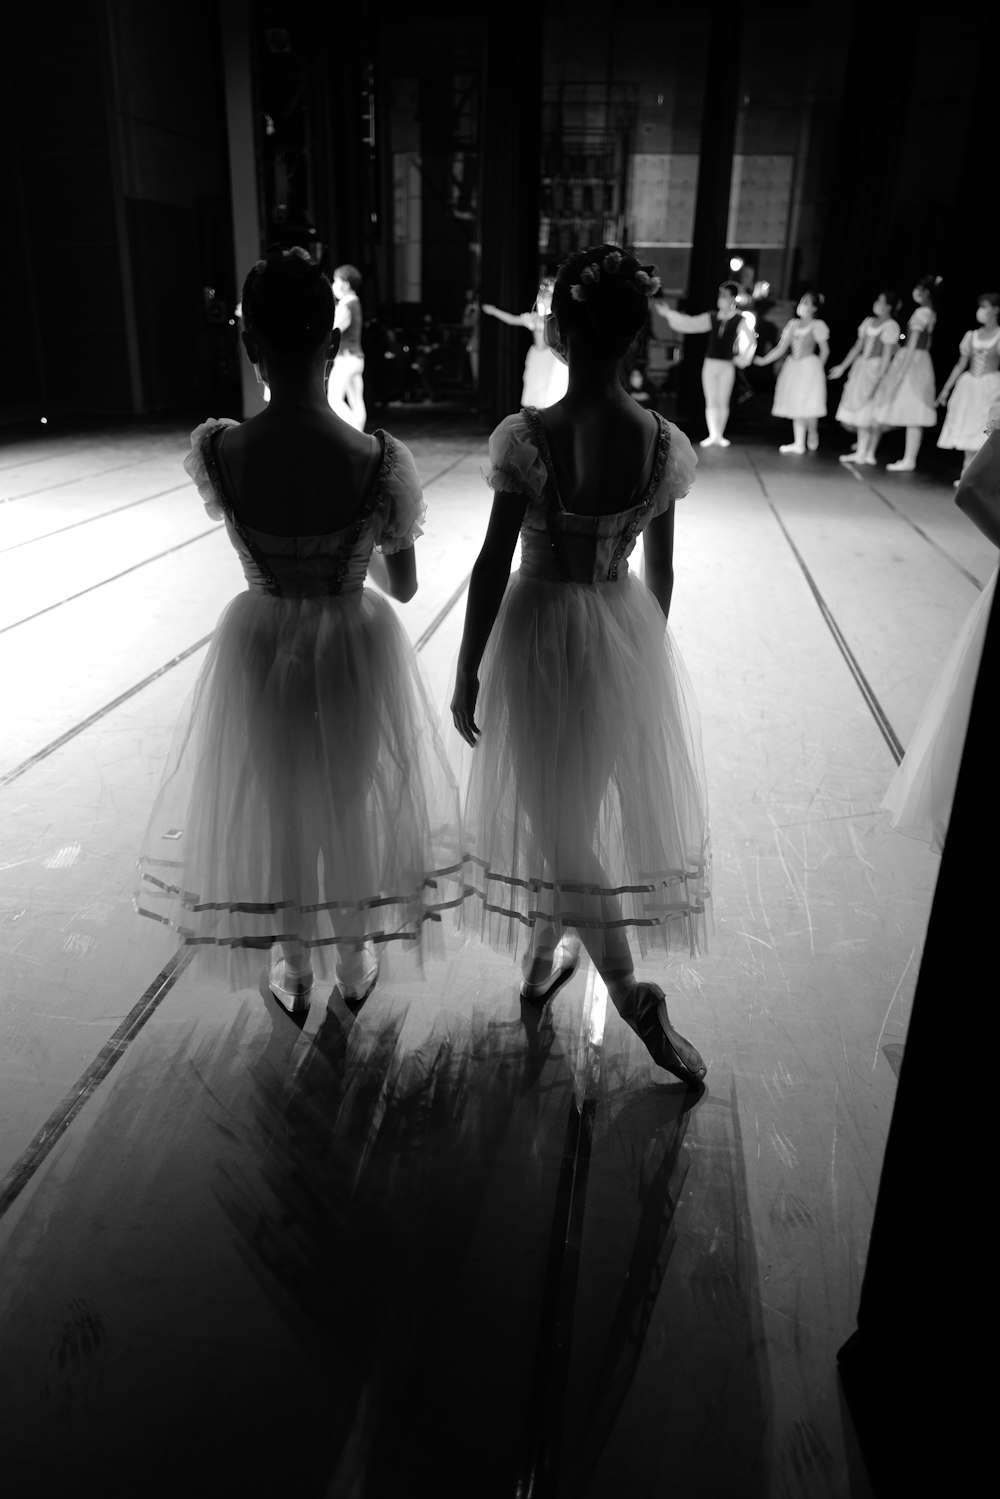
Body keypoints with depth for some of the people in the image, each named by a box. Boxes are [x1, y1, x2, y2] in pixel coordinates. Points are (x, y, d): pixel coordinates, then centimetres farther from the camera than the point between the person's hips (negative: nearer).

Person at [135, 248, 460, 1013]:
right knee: (353, 808, 22)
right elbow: (405, 587, -8)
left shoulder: (215, 451, -18)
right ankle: (355, 965, 43)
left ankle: (295, 975, 41)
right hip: (355, 650, -1)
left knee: (275, 813, 22)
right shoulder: (380, 461, -23)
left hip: (259, 649, 1)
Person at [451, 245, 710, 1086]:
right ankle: (550, 957, 42)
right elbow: (660, 573, 0)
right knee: (588, 805, 22)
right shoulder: (665, 444, -8)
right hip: (625, 633, 4)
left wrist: (466, 674, -5)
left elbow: (493, 567, -16)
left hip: (538, 633, -3)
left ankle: (635, 997, 13)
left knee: (553, 814, 12)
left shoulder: (525, 437, -19)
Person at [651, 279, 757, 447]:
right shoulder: (712, 318, 5)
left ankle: (720, 435, 8)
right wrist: (667, 313, 0)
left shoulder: (740, 320, -2)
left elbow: (751, 342, 2)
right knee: (711, 402, 2)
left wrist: (743, 358, -5)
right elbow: (689, 323, 5)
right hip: (710, 363, 3)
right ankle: (712, 435, 6)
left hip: (727, 365, -3)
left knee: (723, 402, 1)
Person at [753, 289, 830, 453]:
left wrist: (817, 369, -1)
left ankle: (812, 434, 18)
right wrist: (763, 360, -1)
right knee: (796, 407, 5)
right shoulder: (793, 324, 9)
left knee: (808, 406, -7)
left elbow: (825, 350, -3)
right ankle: (799, 443, 8)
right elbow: (781, 348, 8)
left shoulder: (817, 325, -5)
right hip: (792, 366, 5)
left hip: (809, 366, -5)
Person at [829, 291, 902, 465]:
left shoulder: (891, 326, -9)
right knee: (859, 410, 7)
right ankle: (863, 450, 13)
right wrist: (842, 367, 16)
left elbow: (887, 354, -14)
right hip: (860, 366, 7)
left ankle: (864, 452, -2)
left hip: (876, 368, -7)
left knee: (868, 412, -6)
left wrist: (879, 376, -20)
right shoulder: (869, 321, 12)